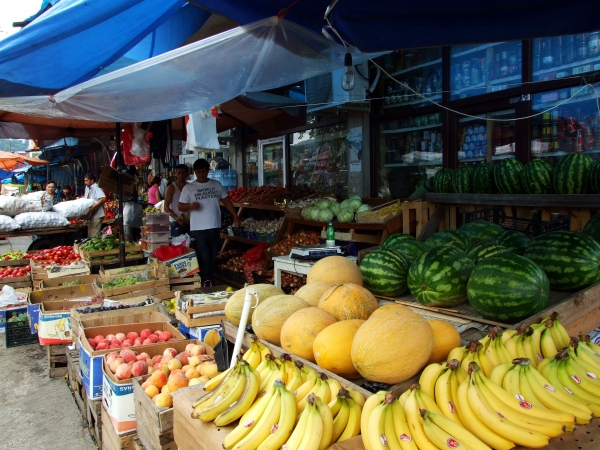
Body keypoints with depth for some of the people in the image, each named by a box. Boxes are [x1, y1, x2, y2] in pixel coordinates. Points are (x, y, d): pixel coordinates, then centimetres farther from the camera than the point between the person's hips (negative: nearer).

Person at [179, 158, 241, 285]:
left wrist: (235, 216, 7)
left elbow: (226, 201, 13)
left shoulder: (216, 184, 8)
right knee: (204, 259, -5)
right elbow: (180, 206, 2)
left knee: (213, 259, 11)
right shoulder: (188, 188, 0)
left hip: (215, 228, 4)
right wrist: (190, 205, -19)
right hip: (198, 229, -3)